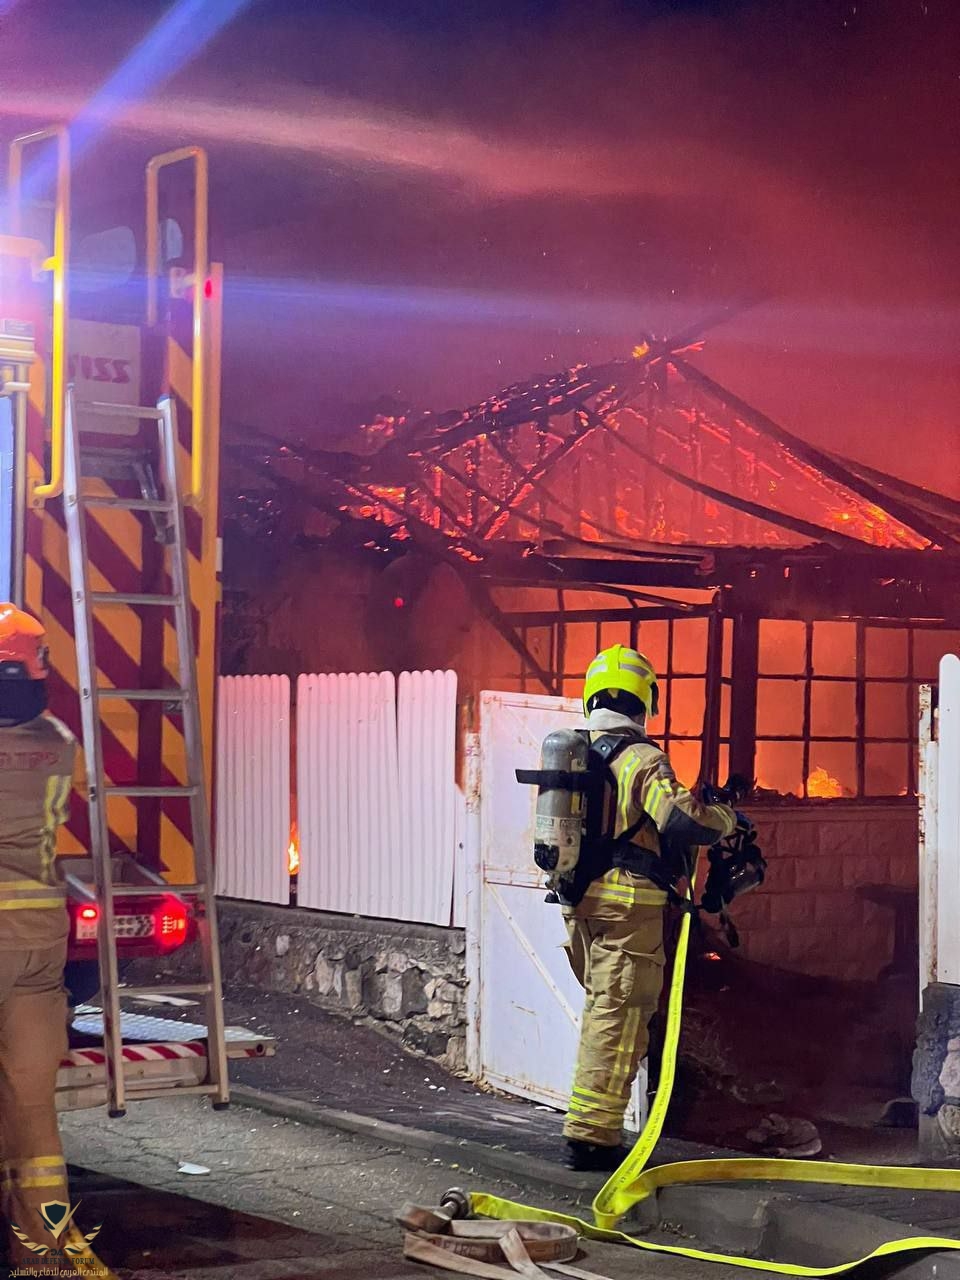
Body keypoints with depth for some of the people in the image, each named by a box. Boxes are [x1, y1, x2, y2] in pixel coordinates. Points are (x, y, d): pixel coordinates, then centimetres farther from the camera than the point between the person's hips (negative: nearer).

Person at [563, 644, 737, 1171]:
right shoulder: (641, 759, -13)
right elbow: (680, 819, -25)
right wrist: (725, 817, -7)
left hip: (579, 902, 8)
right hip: (628, 905, -7)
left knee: (602, 1007, 22)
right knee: (618, 1016, -3)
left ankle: (591, 1128, 30)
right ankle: (591, 1133, -5)